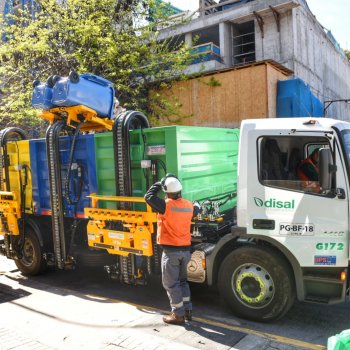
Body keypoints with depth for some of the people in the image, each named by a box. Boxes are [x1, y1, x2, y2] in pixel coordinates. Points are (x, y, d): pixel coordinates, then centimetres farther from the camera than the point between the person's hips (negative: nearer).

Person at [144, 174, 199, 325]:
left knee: (171, 284, 5)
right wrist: (197, 205, 48)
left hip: (171, 251, -6)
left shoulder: (166, 205, -18)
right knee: (182, 281, 21)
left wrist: (160, 183, 0)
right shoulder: (188, 205, 1)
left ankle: (178, 315, 12)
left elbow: (148, 196, -10)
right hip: (185, 249, 7)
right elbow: (194, 210, 24)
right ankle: (188, 310, 26)